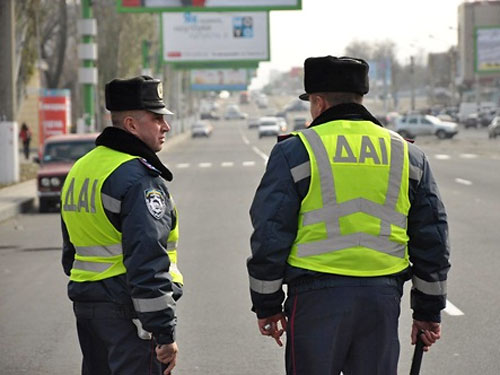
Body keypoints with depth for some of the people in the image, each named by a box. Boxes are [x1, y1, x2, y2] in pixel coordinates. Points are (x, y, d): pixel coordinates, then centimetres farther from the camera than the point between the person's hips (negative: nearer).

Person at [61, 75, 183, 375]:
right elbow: (147, 263, -23)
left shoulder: (80, 170, 14)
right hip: (128, 311, -9)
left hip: (85, 305, 9)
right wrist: (165, 332, -21)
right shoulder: (139, 177, -16)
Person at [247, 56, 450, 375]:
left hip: (317, 297, -3)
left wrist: (267, 306, 6)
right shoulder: (408, 155, 10)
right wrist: (429, 311, 17)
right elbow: (432, 239, 11)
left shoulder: (295, 152, -1)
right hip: (383, 295, 3)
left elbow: (269, 234, -3)